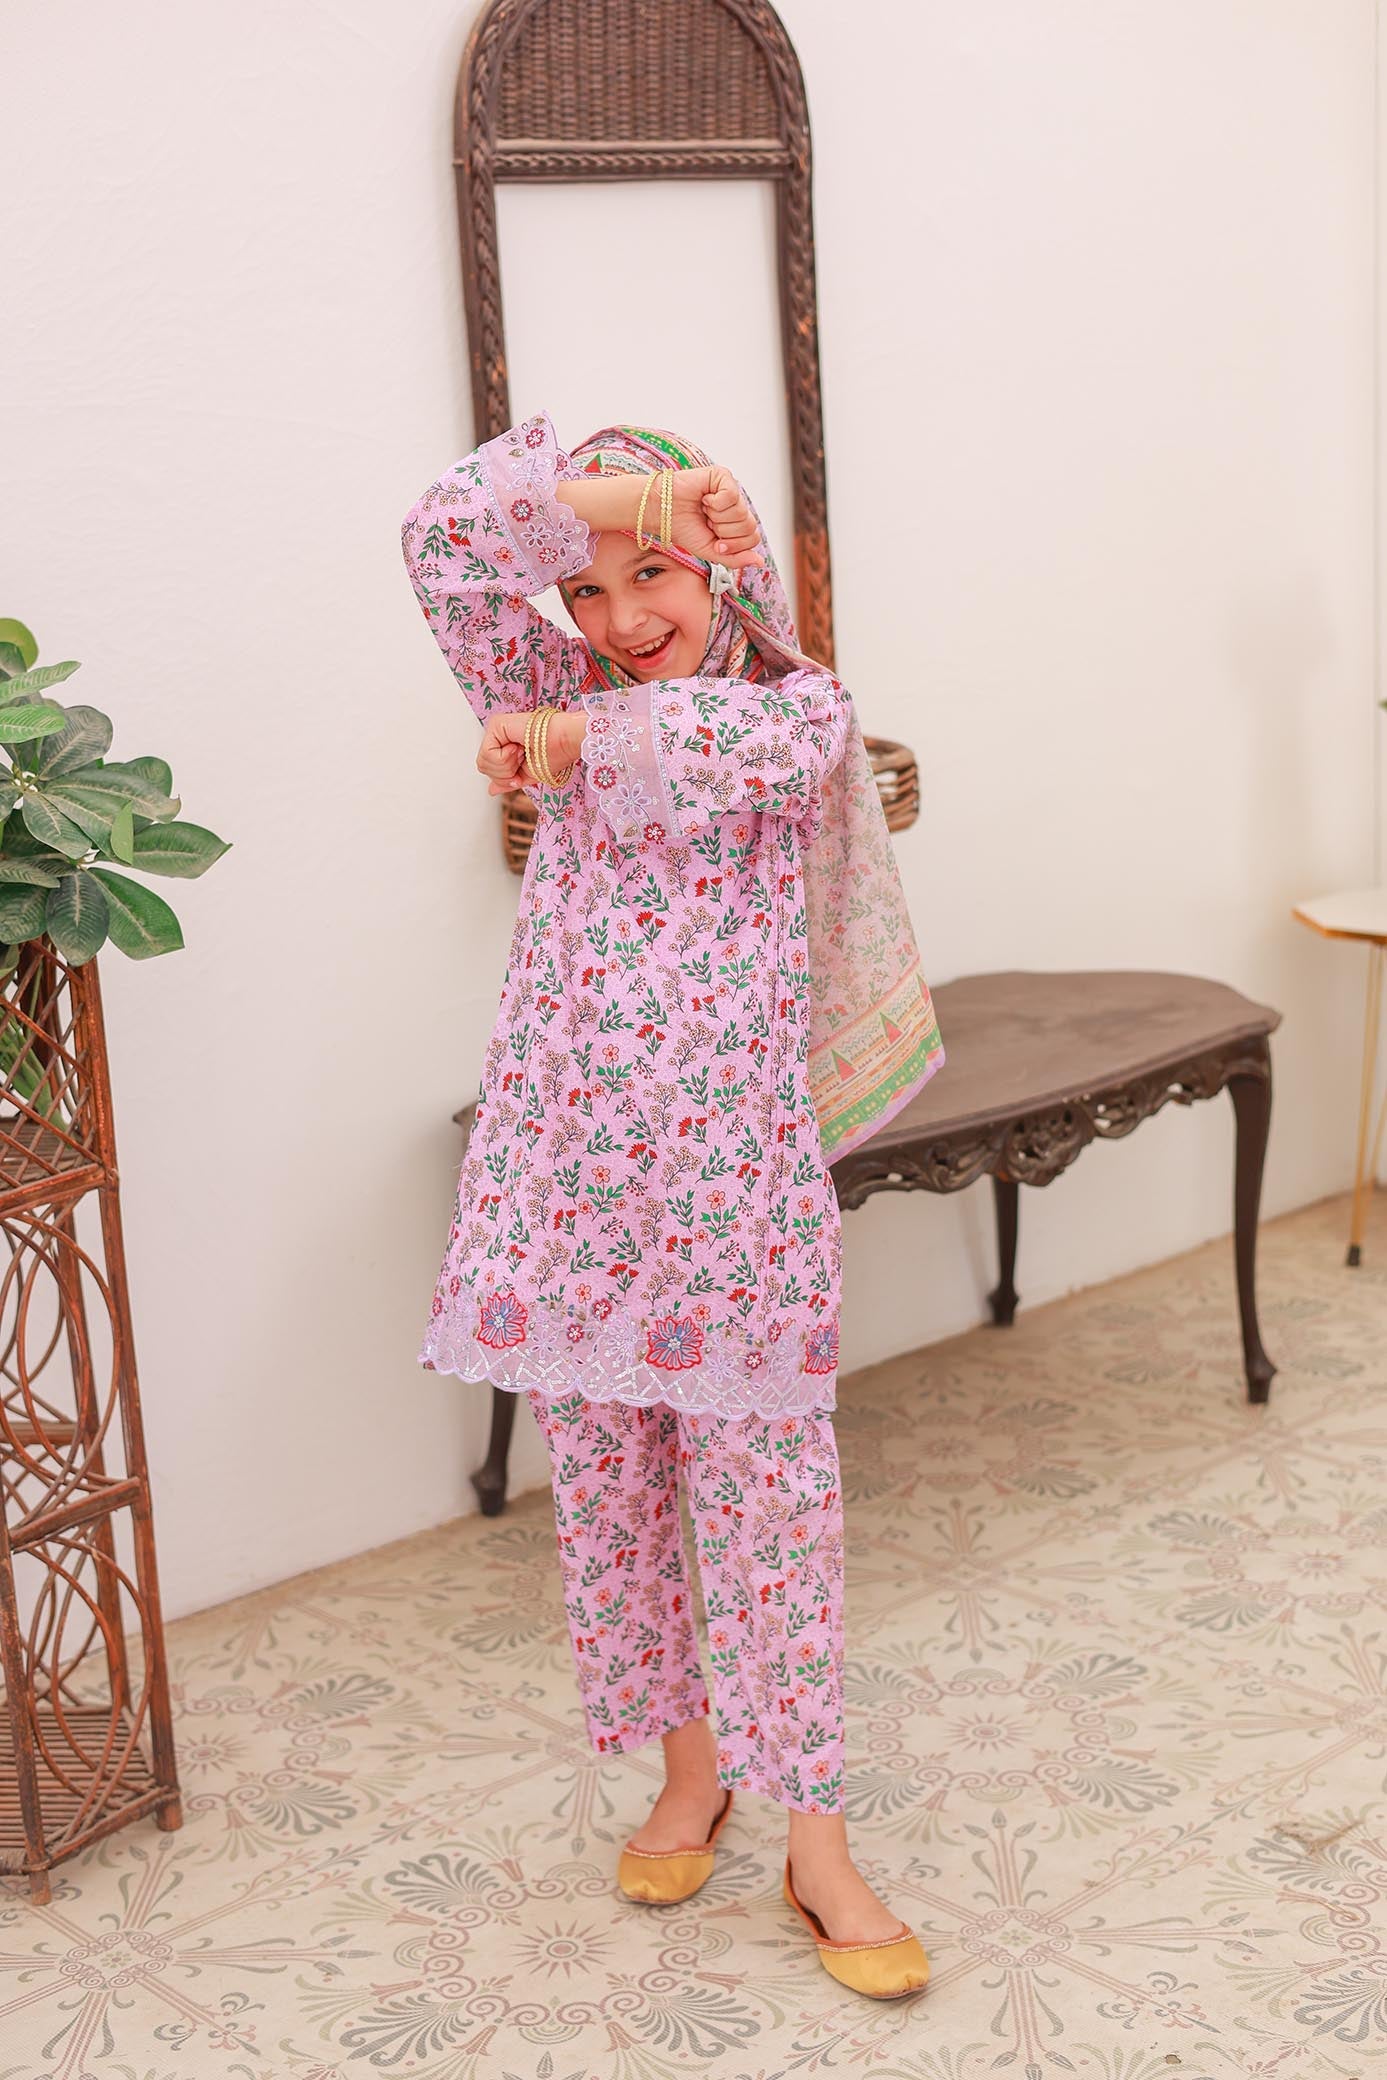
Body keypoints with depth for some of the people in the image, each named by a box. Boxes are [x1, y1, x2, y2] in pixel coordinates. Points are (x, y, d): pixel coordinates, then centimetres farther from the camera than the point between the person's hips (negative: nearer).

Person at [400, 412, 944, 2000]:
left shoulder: (801, 703, 2)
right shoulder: (556, 691, 7)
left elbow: (741, 737, -23)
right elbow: (444, 537, -9)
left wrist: (570, 738, -13)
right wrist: (628, 488, -15)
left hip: (739, 1179, -2)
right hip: (570, 1176, 3)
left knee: (769, 1500, 3)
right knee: (605, 1496, 13)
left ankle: (815, 1841, 15)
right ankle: (687, 1765, 33)